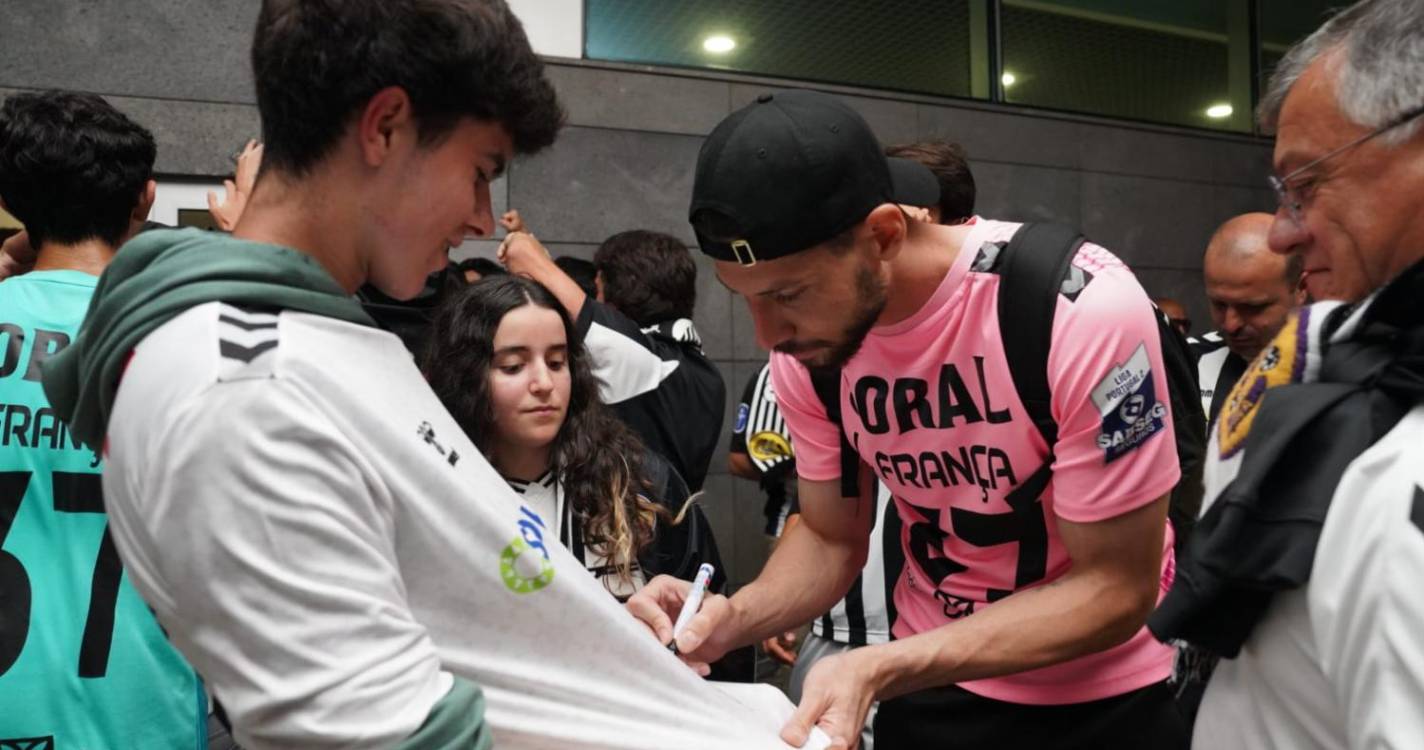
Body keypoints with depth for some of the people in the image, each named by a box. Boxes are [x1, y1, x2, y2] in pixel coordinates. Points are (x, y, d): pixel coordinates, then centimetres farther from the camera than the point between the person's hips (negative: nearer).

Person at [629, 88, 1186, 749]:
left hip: (1105, 697, -3)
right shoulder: (807, 351, -14)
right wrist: (731, 618, -21)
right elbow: (832, 538, -1)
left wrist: (880, 669, -31)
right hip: (930, 679, 4)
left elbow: (1117, 589, -22)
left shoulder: (1085, 310, -29)